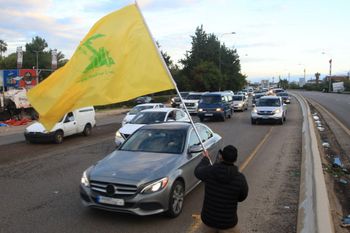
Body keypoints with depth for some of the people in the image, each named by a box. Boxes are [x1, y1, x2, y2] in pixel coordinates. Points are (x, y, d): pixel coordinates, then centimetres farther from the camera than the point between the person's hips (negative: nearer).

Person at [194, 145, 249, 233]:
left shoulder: (209, 171, -19)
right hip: (228, 223, -1)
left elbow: (198, 171, 5)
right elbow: (242, 197, -1)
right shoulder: (240, 178, -20)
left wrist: (205, 158, 22)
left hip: (208, 219, 2)